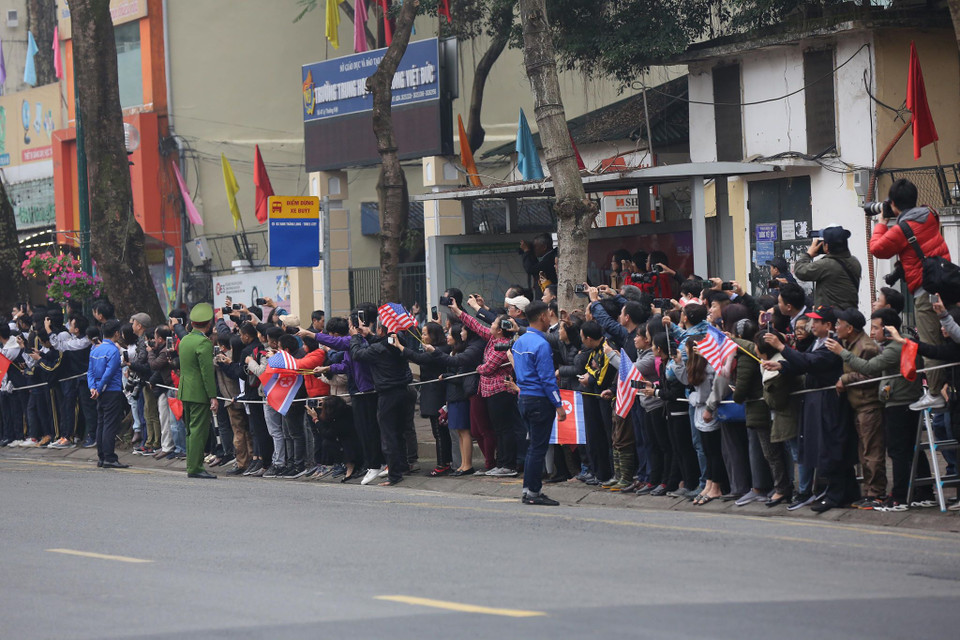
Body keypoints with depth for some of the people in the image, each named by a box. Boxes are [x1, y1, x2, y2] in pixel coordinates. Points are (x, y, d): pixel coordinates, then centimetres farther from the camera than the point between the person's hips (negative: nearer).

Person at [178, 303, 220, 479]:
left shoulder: (184, 340, 12)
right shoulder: (204, 342, -15)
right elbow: (207, 372, -17)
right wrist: (213, 397, -15)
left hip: (185, 392, 9)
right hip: (199, 393, -9)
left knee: (191, 430, 13)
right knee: (199, 430, -6)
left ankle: (192, 466, 16)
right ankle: (195, 467, -7)